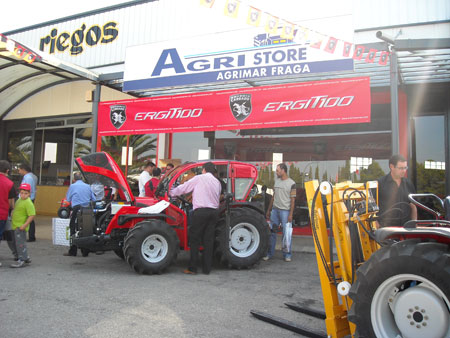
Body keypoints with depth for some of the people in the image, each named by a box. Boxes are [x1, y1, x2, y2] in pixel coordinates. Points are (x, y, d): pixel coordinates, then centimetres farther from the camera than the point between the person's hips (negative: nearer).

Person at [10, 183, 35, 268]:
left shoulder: (28, 203, -19)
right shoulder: (19, 200, 10)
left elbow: (32, 215, -24)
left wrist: (25, 225, -26)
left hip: (20, 227, -10)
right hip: (16, 226, 10)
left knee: (20, 243, -6)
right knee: (16, 243, 18)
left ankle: (21, 261, 3)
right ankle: (26, 257, 30)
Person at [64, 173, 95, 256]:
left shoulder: (72, 186, 7)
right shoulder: (88, 186, 16)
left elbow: (67, 199, 12)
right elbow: (94, 199, 14)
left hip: (77, 209, -4)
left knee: (74, 230, 1)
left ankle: (72, 251, 0)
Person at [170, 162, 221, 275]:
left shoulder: (199, 178, 2)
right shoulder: (217, 182, 16)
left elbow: (183, 188, 8)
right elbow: (217, 198, 15)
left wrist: (171, 193, 22)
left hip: (201, 211, -5)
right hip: (214, 212, 5)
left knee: (194, 239, 3)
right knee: (208, 240, 8)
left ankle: (192, 268, 3)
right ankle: (206, 268, 11)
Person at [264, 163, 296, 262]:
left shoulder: (291, 183, -6)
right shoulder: (276, 181, 12)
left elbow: (292, 200, -8)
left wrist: (291, 214, -13)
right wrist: (269, 210, 17)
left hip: (285, 211, -6)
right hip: (275, 210, 6)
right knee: (272, 232, 8)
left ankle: (287, 255, 12)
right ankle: (270, 253, 17)